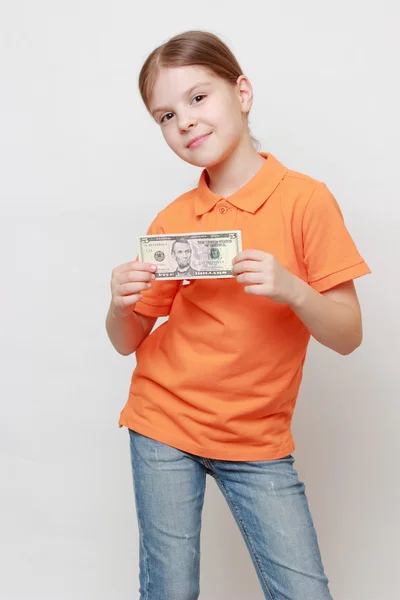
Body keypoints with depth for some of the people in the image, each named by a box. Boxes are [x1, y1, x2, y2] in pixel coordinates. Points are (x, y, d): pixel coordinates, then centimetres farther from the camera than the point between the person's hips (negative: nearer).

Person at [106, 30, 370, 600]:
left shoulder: (305, 199, -9)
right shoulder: (172, 221, -2)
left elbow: (349, 335, -10)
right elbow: (128, 342, 4)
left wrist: (292, 290, -27)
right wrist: (121, 304, -17)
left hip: (258, 441, -1)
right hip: (164, 424, 2)